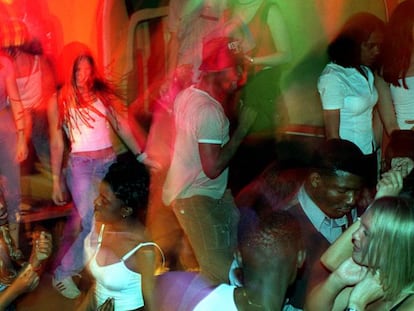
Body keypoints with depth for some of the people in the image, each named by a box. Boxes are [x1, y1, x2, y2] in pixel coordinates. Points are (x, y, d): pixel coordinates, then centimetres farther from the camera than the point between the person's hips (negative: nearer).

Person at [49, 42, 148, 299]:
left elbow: (122, 127, 8)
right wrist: (57, 180, 0)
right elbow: (57, 143, 1)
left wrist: (141, 155, 3)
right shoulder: (59, 101, -1)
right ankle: (63, 275, 4)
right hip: (81, 165, -4)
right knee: (93, 225, -11)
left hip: (110, 162, 4)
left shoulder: (103, 93, 7)